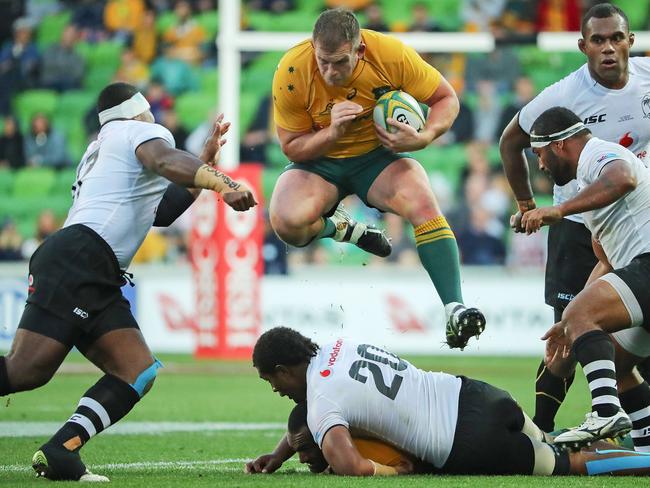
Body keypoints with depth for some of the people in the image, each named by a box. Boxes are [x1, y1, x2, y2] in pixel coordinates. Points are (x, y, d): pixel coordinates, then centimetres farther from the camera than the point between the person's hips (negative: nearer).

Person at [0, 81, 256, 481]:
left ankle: (59, 453, -16)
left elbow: (159, 212, 42)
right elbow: (166, 162, -16)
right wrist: (224, 184, -29)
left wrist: (206, 163, 40)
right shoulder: (147, 132, 8)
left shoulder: (101, 151, 36)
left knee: (139, 372, -3)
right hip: (77, 258, -9)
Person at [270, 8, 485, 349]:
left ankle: (455, 310, -31)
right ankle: (339, 227, 4)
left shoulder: (391, 55, -21)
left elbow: (446, 99, -7)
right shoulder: (292, 72, -22)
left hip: (379, 155, 0)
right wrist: (332, 132, -31)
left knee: (423, 203, -30)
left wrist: (423, 138, -27)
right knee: (287, 222, -31)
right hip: (318, 160, 0)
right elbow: (291, 147, -12)